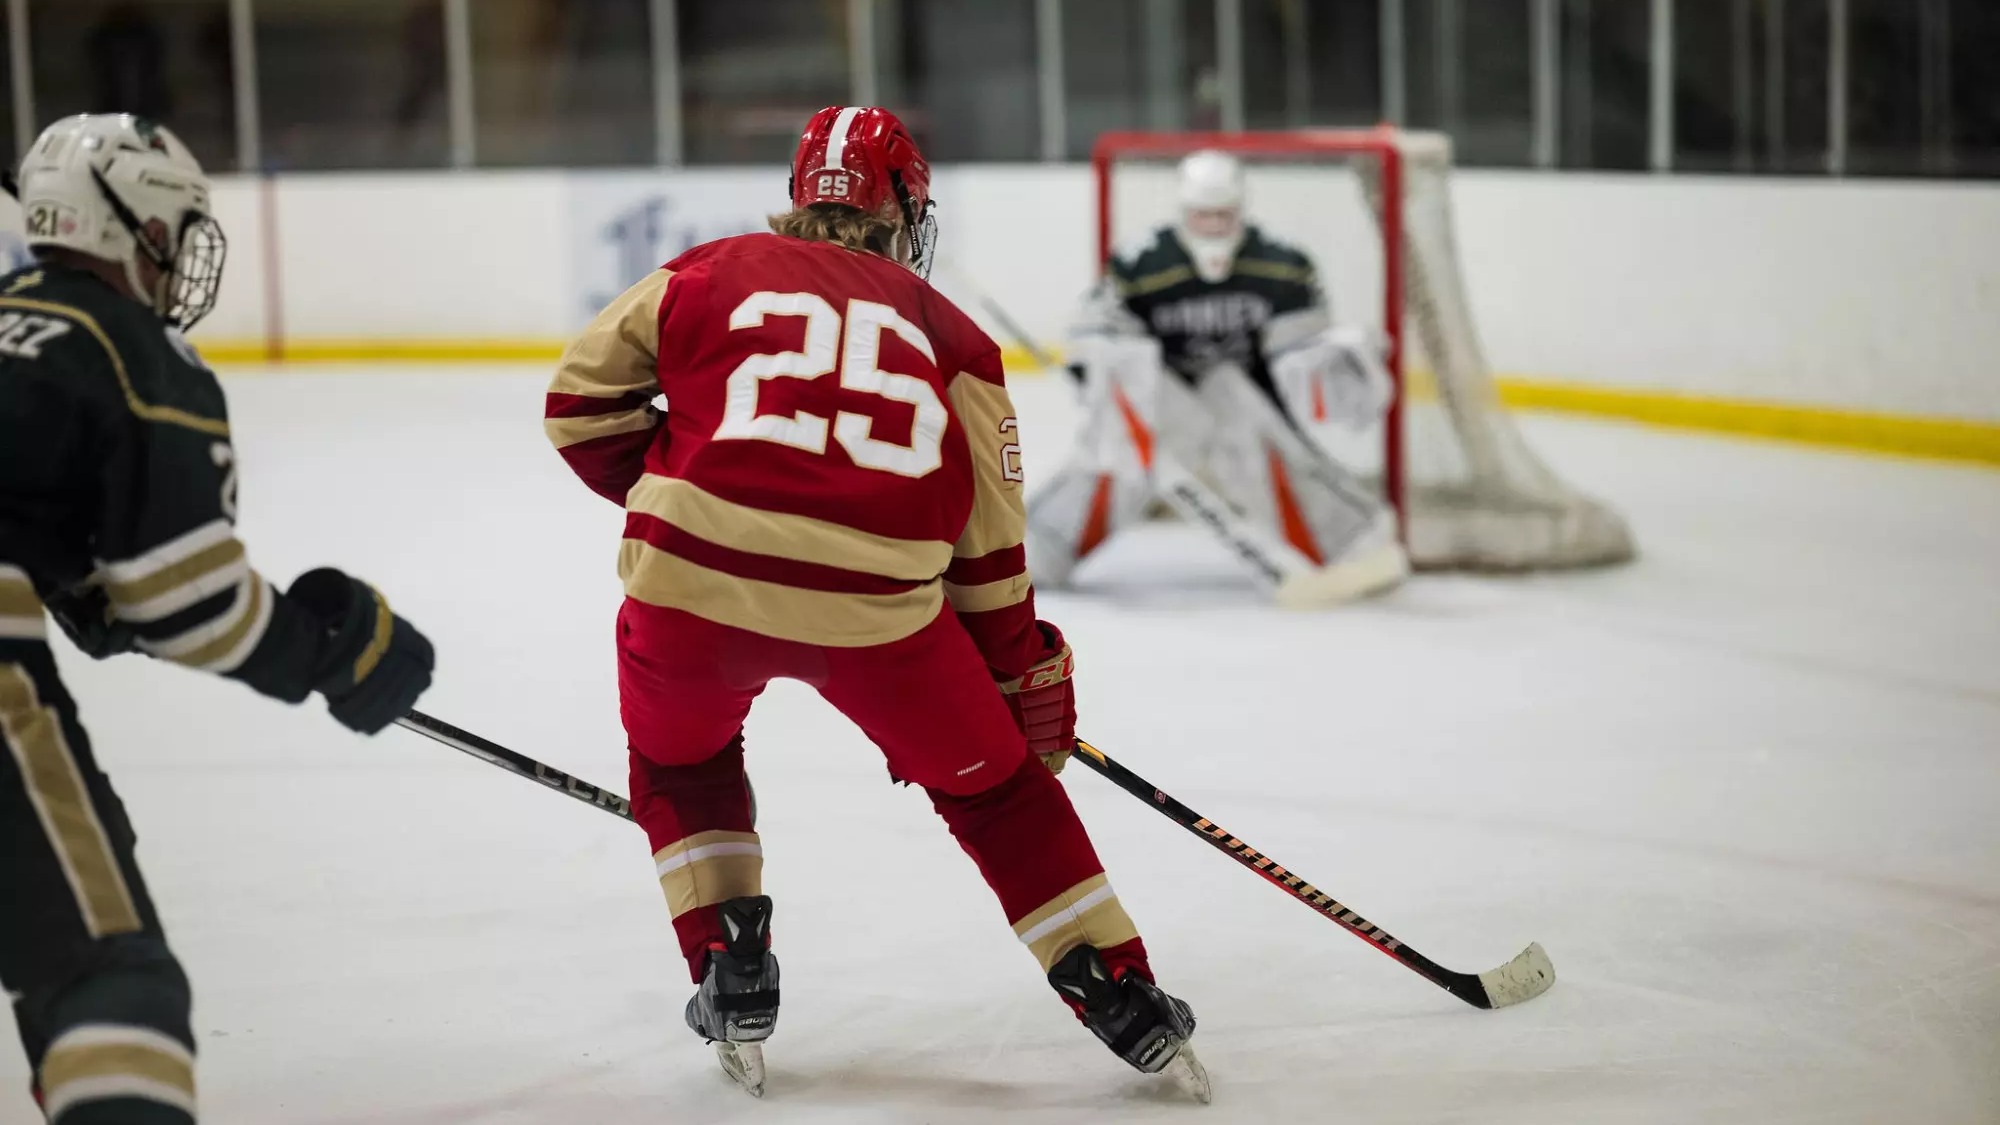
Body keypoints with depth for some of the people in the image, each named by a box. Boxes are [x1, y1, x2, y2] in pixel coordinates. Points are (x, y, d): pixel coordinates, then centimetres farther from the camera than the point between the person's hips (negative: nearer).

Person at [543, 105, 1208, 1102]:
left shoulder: (713, 272, 19)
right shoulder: (944, 330, 19)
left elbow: (581, 402, 19)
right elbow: (986, 543, 18)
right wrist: (1028, 683, 27)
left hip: (692, 574, 0)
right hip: (877, 601, 0)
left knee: (679, 763, 31)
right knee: (993, 785, 21)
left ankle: (730, 976, 23)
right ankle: (1123, 1000, 19)